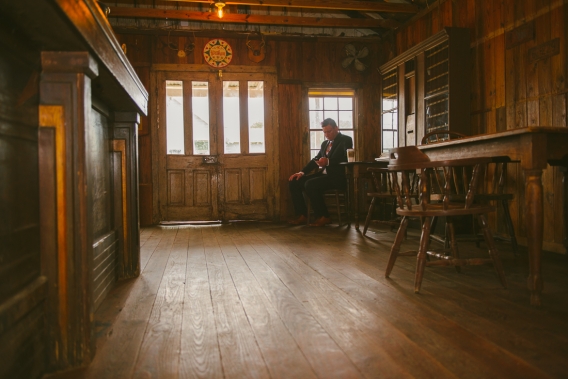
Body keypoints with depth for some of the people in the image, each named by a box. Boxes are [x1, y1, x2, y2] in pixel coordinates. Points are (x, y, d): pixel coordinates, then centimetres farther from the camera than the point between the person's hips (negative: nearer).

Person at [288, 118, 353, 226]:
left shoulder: (346, 140, -1)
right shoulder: (325, 143, 21)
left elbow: (346, 160, -16)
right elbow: (316, 159, 18)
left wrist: (328, 161, -29)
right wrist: (302, 172, 1)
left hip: (338, 176, -8)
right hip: (323, 174, 8)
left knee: (310, 184, -29)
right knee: (294, 182, -4)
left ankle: (323, 217, -16)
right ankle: (302, 215, -3)